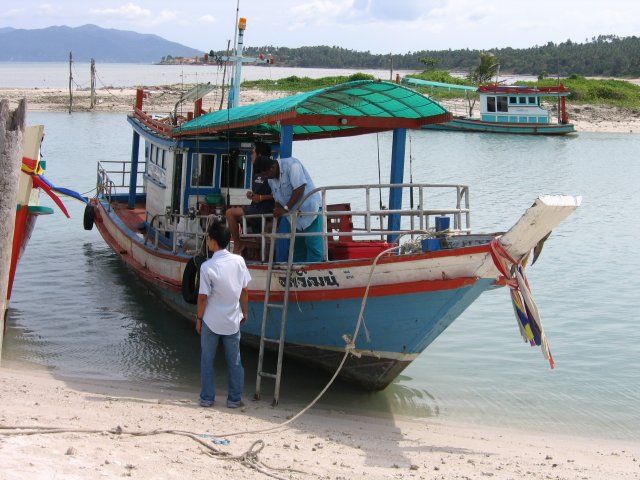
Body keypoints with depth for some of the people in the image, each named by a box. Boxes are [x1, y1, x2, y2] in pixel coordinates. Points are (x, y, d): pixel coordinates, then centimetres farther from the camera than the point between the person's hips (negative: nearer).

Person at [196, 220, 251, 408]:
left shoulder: (207, 267, -17)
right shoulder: (238, 261, -7)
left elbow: (203, 296, -12)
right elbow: (244, 290, 1)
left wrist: (198, 318, 2)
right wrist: (244, 312, 14)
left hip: (211, 321, -3)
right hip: (232, 321, 3)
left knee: (207, 360, 11)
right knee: (234, 361, 12)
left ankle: (207, 398, 16)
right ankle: (235, 398, 16)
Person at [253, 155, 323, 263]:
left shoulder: (291, 165, -16)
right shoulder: (271, 180, 8)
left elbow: (299, 189, -23)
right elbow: (278, 200, 14)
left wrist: (285, 209, -22)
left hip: (310, 209, -8)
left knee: (313, 247, -10)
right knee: (297, 249, 9)